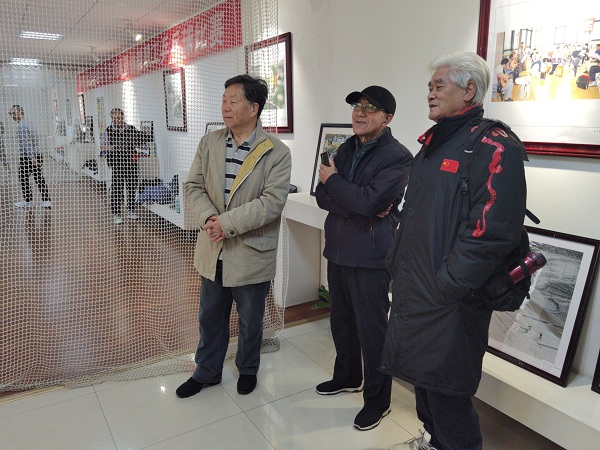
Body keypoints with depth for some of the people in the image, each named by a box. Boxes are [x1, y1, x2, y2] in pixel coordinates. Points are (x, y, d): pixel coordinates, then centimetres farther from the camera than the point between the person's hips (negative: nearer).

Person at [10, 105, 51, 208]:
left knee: (23, 178, 5)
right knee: (39, 178, 7)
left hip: (26, 157, -8)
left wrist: (31, 158, -23)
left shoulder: (21, 126, -13)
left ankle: (27, 200, 13)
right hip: (36, 156, 8)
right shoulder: (29, 124, 15)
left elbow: (26, 143, -20)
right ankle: (46, 200, 7)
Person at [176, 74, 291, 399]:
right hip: (213, 251, 4)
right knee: (210, 317, 20)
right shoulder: (209, 143, 3)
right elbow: (194, 186, 1)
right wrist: (208, 218, -19)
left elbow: (273, 201, -20)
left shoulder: (276, 153, -12)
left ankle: (247, 370, 42)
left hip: (251, 254, -4)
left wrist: (227, 223, -23)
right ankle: (206, 372, 42)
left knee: (250, 321, 16)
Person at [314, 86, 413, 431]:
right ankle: (348, 376, 42)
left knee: (372, 330, 5)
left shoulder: (398, 157, -12)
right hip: (338, 251, 7)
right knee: (341, 322, 20)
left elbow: (368, 199, -24)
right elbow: (322, 197, 3)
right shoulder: (346, 149, 11)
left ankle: (378, 400, 25)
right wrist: (359, 208, -13)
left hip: (370, 257, -7)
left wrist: (332, 179, -9)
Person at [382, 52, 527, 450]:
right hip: (414, 289, 9)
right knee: (422, 372, 22)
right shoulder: (434, 143, 13)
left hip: (449, 300, -9)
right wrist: (399, 266, 14)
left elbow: (491, 232, -23)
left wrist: (446, 286, -20)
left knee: (445, 387, 5)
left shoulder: (495, 148, -15)